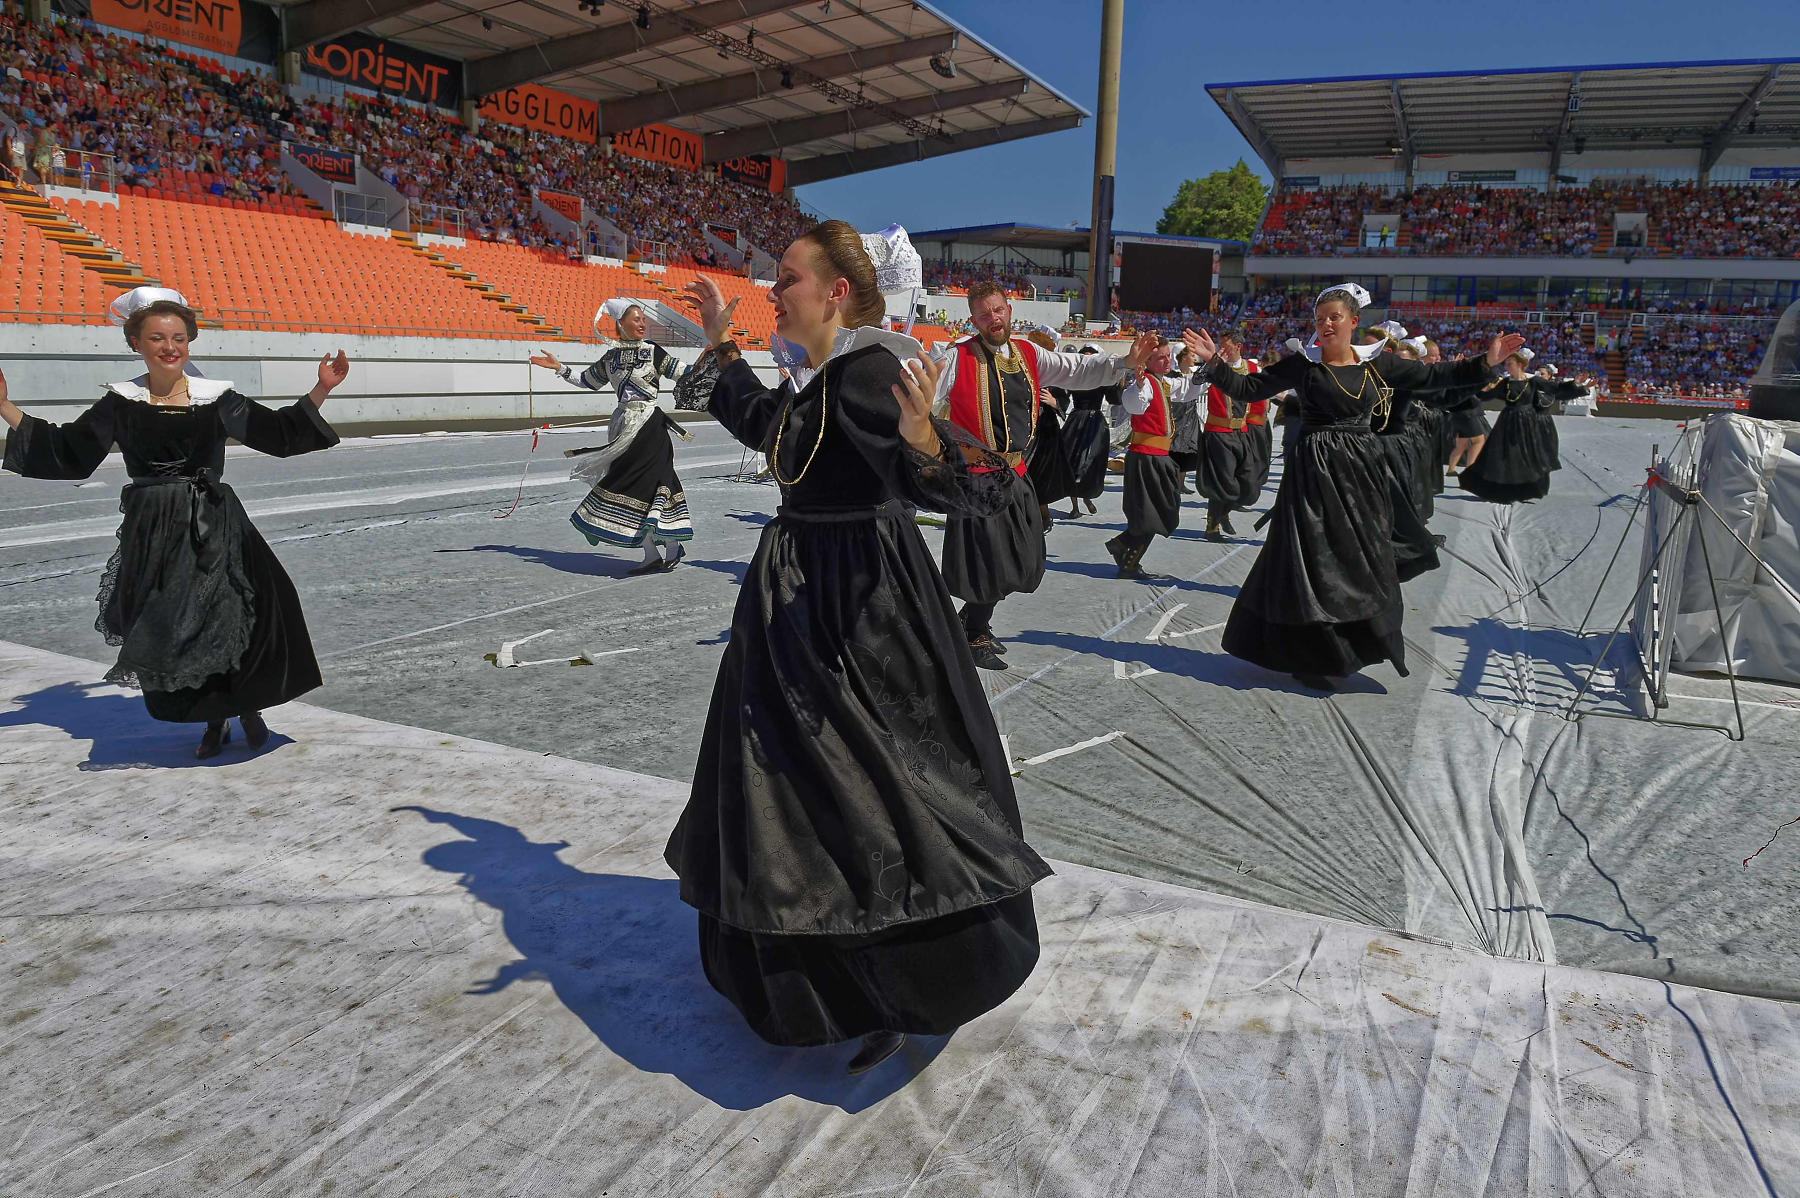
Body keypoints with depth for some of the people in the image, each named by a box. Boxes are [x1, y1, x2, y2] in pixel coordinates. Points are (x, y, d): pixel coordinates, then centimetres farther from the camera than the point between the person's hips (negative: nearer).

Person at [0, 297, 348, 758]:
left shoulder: (216, 397, 2)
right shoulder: (121, 402, 5)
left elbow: (278, 432, 4)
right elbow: (66, 451, 9)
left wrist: (322, 390, -5)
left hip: (215, 525, -1)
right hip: (152, 533, 1)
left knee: (236, 615, -12)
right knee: (164, 633, 3)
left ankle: (248, 707, 12)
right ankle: (214, 720, 22)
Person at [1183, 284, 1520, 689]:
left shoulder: (1375, 362, 7)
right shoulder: (1301, 364, -2)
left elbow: (1431, 376, 12)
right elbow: (1248, 388, -3)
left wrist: (1486, 363, 6)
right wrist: (1214, 363, -14)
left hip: (1361, 471, 4)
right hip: (1314, 469, -4)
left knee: (1364, 558, 9)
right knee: (1313, 560, -2)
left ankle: (1355, 643, 26)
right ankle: (1310, 655, 10)